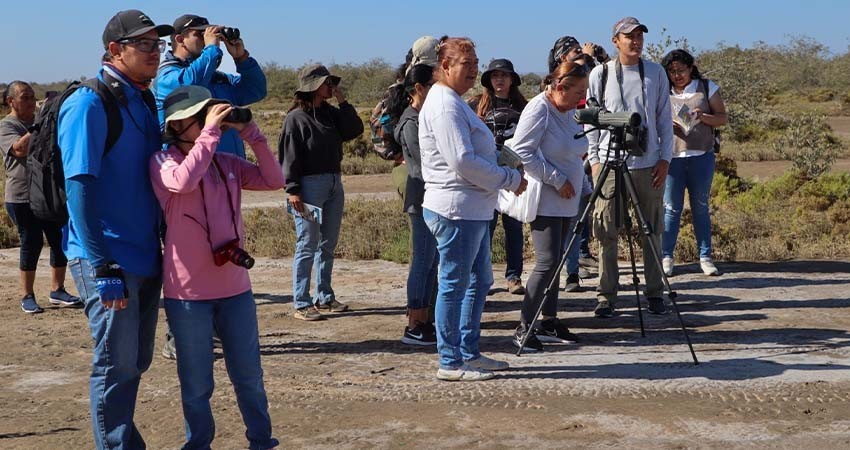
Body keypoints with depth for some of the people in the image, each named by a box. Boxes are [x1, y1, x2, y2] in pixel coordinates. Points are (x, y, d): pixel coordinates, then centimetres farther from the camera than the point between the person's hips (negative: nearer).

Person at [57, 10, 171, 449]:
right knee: (116, 365, -1)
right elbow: (79, 187, -17)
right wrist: (101, 267, -21)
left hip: (146, 257, 8)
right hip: (108, 260, -8)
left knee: (136, 362, 16)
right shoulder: (89, 103, -12)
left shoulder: (146, 102, 12)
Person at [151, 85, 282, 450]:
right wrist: (210, 131, -22)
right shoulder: (163, 162, -6)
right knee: (197, 383, 8)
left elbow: (273, 181, 0)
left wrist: (251, 134, -6)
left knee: (249, 375, 14)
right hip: (188, 292, -4)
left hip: (235, 287, 4)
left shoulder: (227, 163, 8)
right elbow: (183, 181, -27)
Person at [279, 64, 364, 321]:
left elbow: (355, 130, 4)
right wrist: (293, 190, -16)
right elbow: (289, 156, -10)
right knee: (307, 246, -6)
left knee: (328, 245, 12)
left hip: (334, 184, 7)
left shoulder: (331, 113, 13)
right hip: (310, 185, -7)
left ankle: (324, 298, 21)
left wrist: (342, 102, 0)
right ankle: (301, 304, -1)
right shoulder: (296, 118, -7)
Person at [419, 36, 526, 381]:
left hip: (473, 210, 11)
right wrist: (510, 179, -13)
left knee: (479, 281, 17)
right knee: (454, 285, -4)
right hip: (456, 210, -11)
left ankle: (469, 353, 26)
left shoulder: (454, 103, 19)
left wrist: (506, 176, 10)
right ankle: (450, 363, 5)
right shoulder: (445, 105, -15)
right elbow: (462, 161, -23)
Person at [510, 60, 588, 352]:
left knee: (556, 260, 11)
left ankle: (548, 321, 18)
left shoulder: (570, 111, 11)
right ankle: (524, 327, -7)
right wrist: (557, 179, -18)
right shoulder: (538, 110, -15)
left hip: (566, 199, 9)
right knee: (547, 262, -13)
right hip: (545, 200, -9)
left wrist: (579, 185, 18)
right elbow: (521, 152, -20)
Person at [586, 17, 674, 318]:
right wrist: (594, 159, -3)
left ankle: (655, 293, 16)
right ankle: (606, 296, 7)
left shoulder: (656, 73, 7)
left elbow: (664, 119, 9)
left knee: (652, 232, 6)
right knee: (606, 233, 0)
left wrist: (665, 158, 2)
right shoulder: (600, 74, 3)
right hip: (609, 163, -1)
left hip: (649, 164, 1)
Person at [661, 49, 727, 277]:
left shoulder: (708, 88, 6)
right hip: (671, 156, 0)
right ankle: (666, 257, 4)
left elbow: (722, 118, 5)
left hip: (701, 155, 0)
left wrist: (703, 117, -15)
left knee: (701, 207, 5)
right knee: (671, 207, -1)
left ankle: (705, 257, 10)